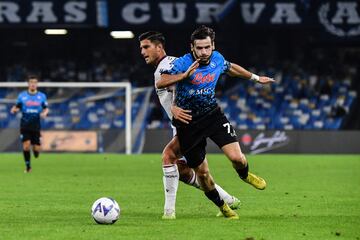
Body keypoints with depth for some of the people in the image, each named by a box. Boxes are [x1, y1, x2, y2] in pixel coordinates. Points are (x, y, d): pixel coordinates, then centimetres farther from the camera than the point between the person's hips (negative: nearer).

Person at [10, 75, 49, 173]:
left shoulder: (42, 96, 4)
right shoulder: (22, 95, 2)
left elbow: (46, 108, 11)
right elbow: (17, 107, 9)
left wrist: (45, 113, -12)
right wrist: (14, 110, -14)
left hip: (36, 125, 1)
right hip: (25, 125, -1)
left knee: (37, 149, -2)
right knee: (26, 145, -13)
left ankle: (35, 150, 37)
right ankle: (28, 166, 4)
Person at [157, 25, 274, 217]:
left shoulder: (217, 59, -4)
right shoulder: (183, 63, -18)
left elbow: (231, 68, 20)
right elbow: (160, 83, -28)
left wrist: (255, 78, 31)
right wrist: (185, 75, -38)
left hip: (213, 115, 3)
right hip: (188, 123, -3)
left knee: (237, 158, -15)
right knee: (202, 172, 4)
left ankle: (245, 175, 23)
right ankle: (222, 206, 30)